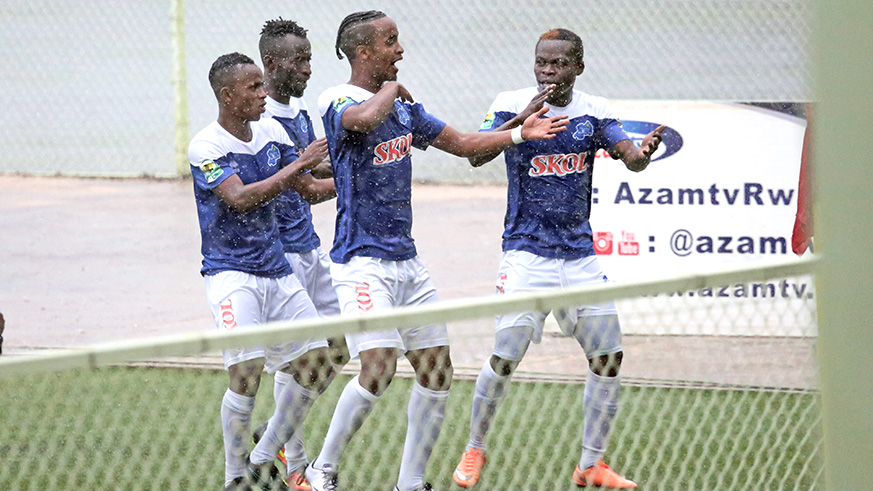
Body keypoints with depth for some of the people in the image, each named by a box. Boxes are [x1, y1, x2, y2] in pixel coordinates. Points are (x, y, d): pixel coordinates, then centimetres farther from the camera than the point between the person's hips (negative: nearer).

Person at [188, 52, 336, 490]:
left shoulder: (272, 132, 7)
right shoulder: (206, 147, -12)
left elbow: (310, 190, 14)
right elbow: (240, 198, -26)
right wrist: (299, 165, -25)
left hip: (277, 271, 7)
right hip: (230, 271, -7)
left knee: (316, 365, 3)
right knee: (247, 372, -19)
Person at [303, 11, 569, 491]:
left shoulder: (404, 107, 13)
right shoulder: (337, 102, -12)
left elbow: (461, 143, 24)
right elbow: (367, 118, -37)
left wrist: (520, 133, 11)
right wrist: (390, 89, -16)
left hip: (407, 261, 8)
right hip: (363, 261, -8)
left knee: (436, 371, 6)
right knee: (378, 368, -19)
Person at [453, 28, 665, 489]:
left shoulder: (593, 111, 2)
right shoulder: (511, 105, -6)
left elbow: (630, 158, -10)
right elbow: (476, 155, -20)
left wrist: (644, 151, -34)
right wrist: (522, 119, -32)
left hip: (579, 254, 4)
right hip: (526, 253, -4)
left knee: (608, 357, 1)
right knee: (505, 356, -12)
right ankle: (474, 449, 9)